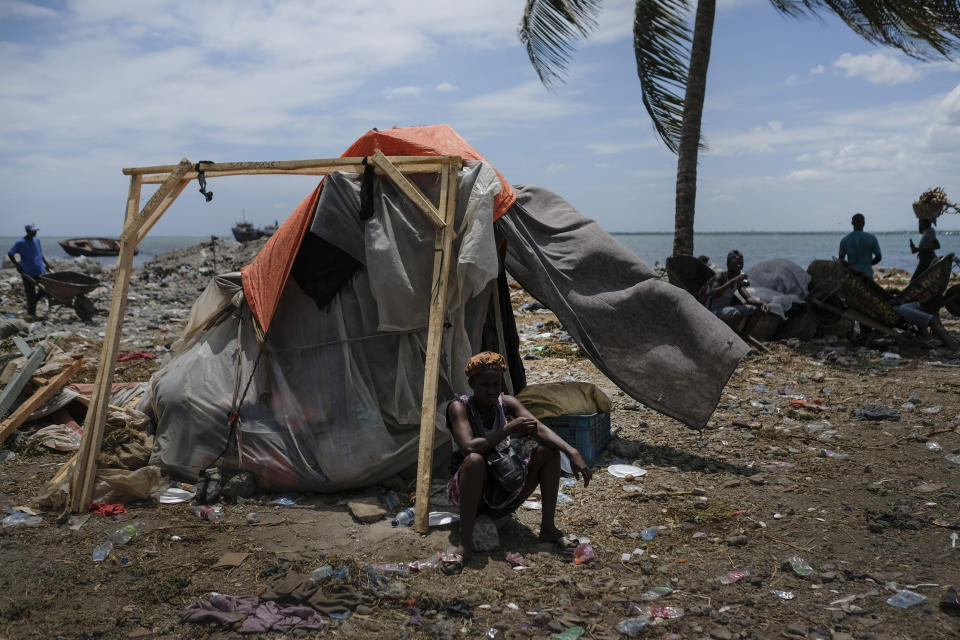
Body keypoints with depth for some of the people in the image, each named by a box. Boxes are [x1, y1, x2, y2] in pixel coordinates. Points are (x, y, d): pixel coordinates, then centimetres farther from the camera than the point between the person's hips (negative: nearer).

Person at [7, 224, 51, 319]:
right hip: (28, 273, -6)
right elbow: (10, 254, -7)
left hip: (40, 271, 6)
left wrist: (46, 263, 16)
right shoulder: (20, 243, -8)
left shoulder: (37, 240, 10)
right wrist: (17, 265, -13)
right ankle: (31, 313, 9)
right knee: (30, 294, -2)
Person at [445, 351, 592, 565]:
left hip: (504, 491, 5)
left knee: (549, 451, -12)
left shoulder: (506, 403, -2)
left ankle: (548, 528, -5)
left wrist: (571, 451, -32)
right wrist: (509, 429, -29)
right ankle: (465, 542, -30)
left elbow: (539, 429, -16)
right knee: (475, 460, -38)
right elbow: (468, 447, -32)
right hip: (470, 489, -5)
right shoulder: (459, 407, -15)